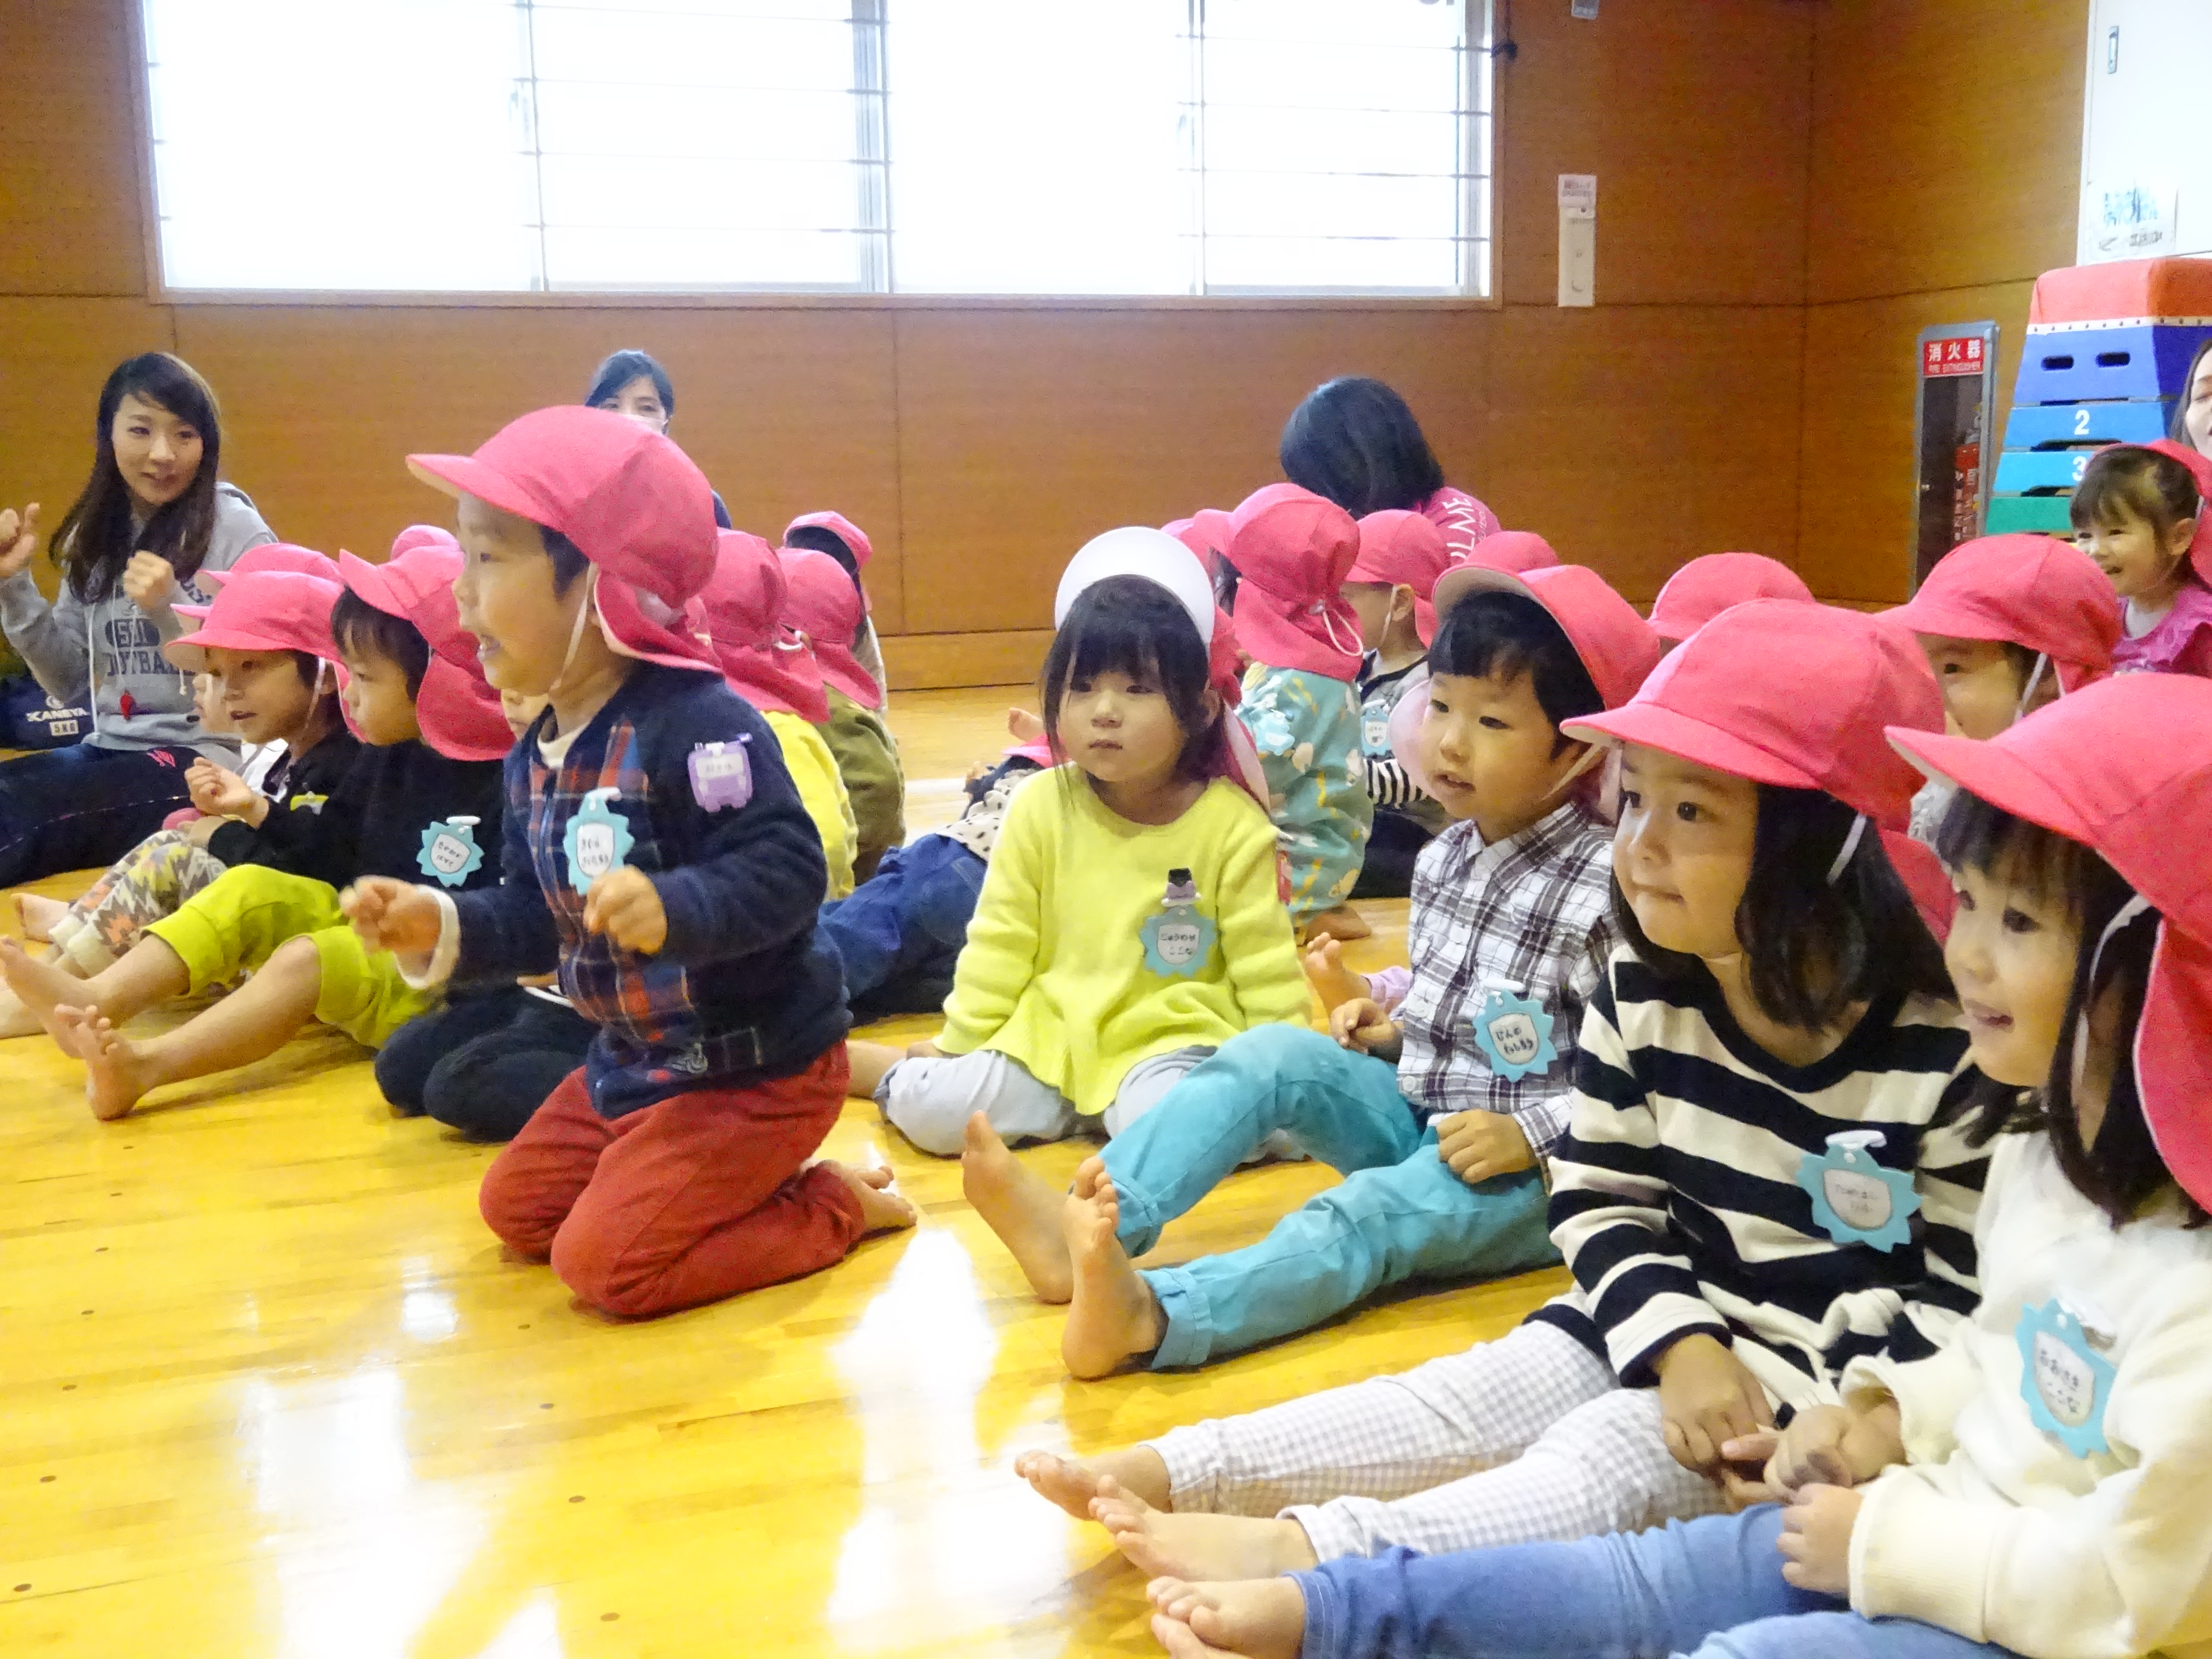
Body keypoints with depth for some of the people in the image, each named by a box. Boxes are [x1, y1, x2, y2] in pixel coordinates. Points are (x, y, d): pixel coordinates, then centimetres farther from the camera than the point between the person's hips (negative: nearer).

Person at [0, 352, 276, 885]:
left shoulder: (237, 532, -7)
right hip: (111, 749, 6)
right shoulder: (94, 535, 11)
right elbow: (73, 688, 13)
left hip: (208, 757, -6)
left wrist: (171, 611, -22)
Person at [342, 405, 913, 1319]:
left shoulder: (696, 725, -25)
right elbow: (539, 915, 10)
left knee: (606, 1262, -15)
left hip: (754, 1068, -10)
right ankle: (750, 1185, 23)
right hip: (629, 1062, 10)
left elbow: (786, 872, -31)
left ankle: (834, 1206, 2)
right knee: (516, 1210, 19)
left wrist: (674, 909, -46)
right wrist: (442, 926, -4)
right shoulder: (535, 754, 4)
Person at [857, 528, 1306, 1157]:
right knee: (933, 1108, -15)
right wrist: (956, 1047, 4)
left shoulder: (1232, 824, -7)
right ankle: (884, 1068, 17)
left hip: (1170, 1039, -2)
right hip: (1050, 1035, 3)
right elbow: (999, 944, 5)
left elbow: (1265, 968, 0)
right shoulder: (1041, 807, -1)